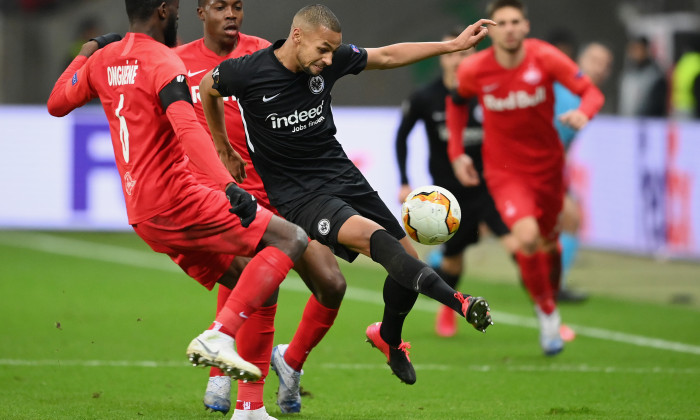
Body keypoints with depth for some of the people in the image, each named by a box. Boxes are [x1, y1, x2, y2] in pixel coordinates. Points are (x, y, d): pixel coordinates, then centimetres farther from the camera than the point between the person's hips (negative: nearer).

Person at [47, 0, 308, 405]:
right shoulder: (163, 62, -12)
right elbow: (187, 129, -28)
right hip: (176, 199, -9)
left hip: (141, 214, 9)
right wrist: (229, 185, -37)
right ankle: (218, 337, -22)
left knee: (251, 290, 15)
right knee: (291, 239, -11)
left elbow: (57, 103, 27)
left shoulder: (104, 59, 12)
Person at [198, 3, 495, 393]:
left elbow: (388, 56, 10)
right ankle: (459, 301, -42)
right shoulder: (247, 72, -15)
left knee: (408, 258, 4)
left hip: (343, 176, 6)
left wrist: (454, 45, 7)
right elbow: (207, 87, 7)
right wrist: (223, 147, 18)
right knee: (375, 238, -30)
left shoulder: (330, 61, -4)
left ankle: (389, 337, 32)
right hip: (298, 196, -6)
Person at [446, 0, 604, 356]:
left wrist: (583, 112, -36)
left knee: (548, 242, 14)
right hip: (504, 172, -2)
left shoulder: (545, 58, -16)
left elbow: (591, 92, -13)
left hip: (548, 166, 2)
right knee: (527, 236, -24)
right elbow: (456, 102, 9)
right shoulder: (473, 70, -13)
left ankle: (550, 299, 43)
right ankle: (546, 312, -3)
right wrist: (456, 152, 4)